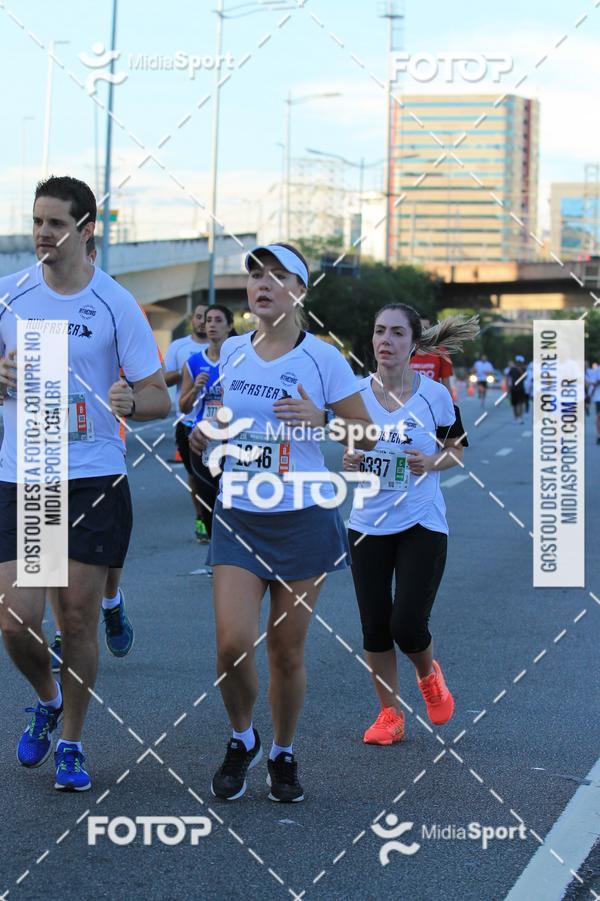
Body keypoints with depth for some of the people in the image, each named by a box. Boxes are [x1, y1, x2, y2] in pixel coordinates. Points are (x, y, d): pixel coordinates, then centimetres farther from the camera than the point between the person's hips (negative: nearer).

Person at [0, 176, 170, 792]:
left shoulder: (116, 304, -2)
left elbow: (160, 398, -1)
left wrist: (131, 401, -25)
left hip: (95, 479, -1)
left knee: (78, 618, 1)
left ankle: (71, 744, 19)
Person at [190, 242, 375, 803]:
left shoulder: (321, 357, -6)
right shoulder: (231, 352, 5)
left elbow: (367, 435, -2)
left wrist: (319, 419, -20)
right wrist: (208, 433, 0)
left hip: (302, 519, -2)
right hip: (238, 517, 2)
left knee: (286, 652, 4)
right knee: (233, 644, -10)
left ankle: (282, 754, 27)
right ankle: (241, 740, 17)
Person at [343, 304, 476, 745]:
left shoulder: (435, 394, -7)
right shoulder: (357, 393, -2)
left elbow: (456, 449, 6)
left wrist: (431, 462, -14)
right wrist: (350, 459, -9)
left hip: (422, 524, -3)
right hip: (368, 523, 3)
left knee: (407, 625, -9)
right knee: (375, 626, 4)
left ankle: (429, 675, 27)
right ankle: (390, 714, 22)